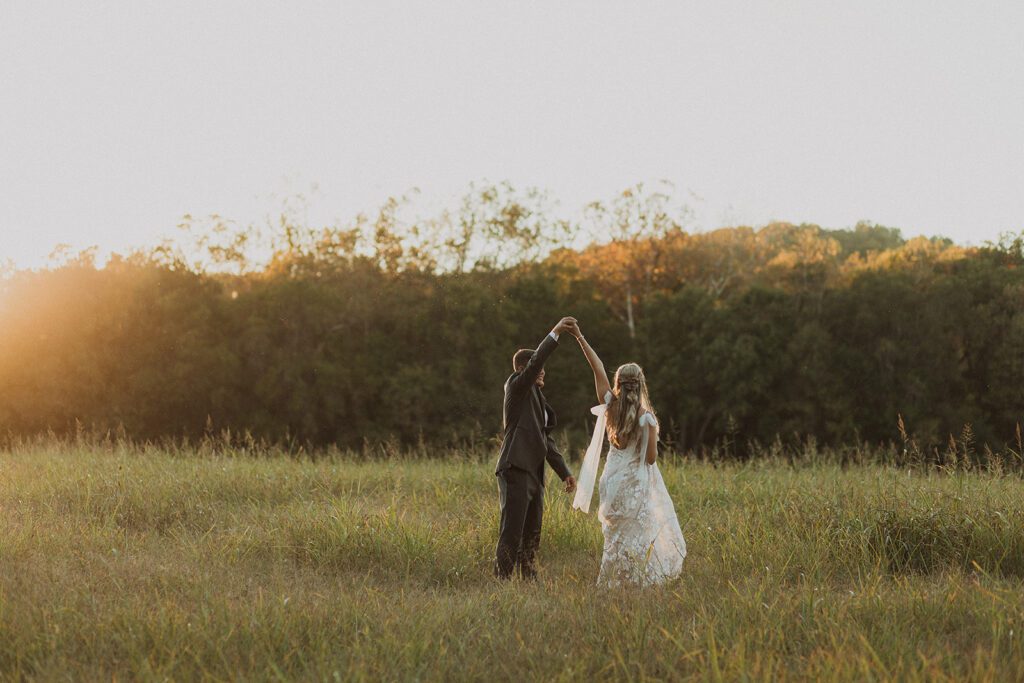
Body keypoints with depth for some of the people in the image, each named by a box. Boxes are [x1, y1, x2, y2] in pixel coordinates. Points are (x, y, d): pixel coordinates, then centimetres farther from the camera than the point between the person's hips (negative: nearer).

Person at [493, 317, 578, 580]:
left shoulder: (536, 397, 22)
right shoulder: (516, 386, -2)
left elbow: (546, 439, 24)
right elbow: (535, 361, -20)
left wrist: (564, 472, 21)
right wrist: (556, 333, -18)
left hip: (533, 474, 9)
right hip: (515, 471, -9)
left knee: (532, 535, 11)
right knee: (511, 535, -12)